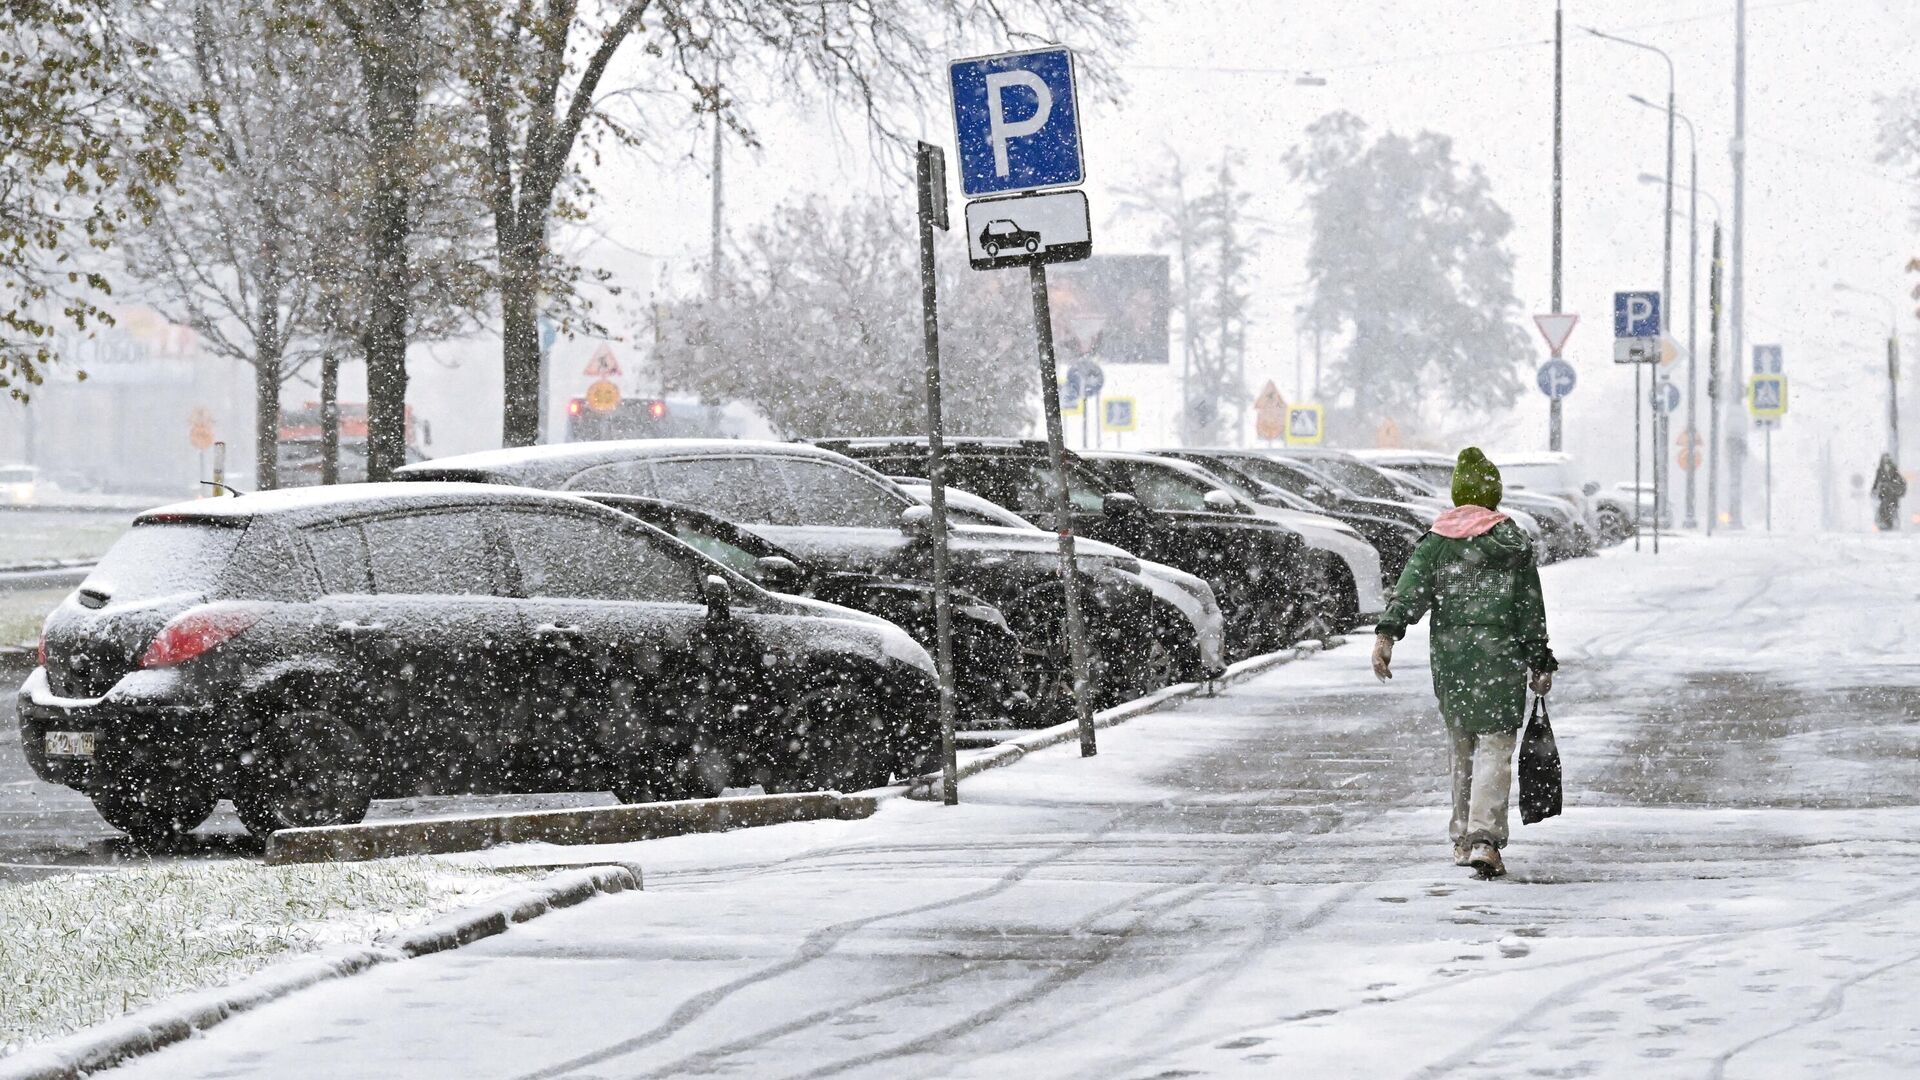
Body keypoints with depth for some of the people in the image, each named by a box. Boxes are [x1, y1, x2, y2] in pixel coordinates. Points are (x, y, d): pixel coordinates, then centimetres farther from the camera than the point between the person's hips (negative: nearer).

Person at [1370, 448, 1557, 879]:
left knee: (1461, 749, 16)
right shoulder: (1514, 542, 3)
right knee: (1494, 748, -7)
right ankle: (1483, 838, -22)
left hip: (1448, 653, 3)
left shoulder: (1436, 541, 7)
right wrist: (1540, 663, 12)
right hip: (1499, 653, -3)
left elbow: (1410, 588, -6)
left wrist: (1387, 634, -13)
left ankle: (1462, 839, 22)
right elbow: (1531, 609, 6)